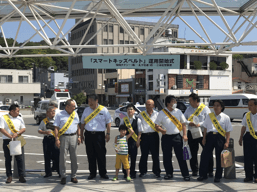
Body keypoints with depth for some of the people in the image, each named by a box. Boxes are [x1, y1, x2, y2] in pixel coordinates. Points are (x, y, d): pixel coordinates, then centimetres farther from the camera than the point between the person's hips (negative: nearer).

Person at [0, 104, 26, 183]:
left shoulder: (19, 119, 12)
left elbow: (23, 129, 7)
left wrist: (17, 133, -13)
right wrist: (10, 136, -17)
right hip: (7, 141, -2)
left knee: (19, 159, -2)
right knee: (8, 159, 3)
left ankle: (21, 176, 1)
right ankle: (9, 176, 10)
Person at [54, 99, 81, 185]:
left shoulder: (75, 114, 12)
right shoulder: (59, 115, -1)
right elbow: (56, 128, -3)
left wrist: (79, 137, 9)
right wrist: (57, 139, -10)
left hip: (73, 137, 4)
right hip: (64, 137, -3)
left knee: (74, 157, 6)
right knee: (63, 157, -1)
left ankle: (73, 176, 15)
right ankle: (63, 176, 8)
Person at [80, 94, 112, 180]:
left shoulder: (103, 110, 1)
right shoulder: (86, 110, 12)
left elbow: (108, 122, 3)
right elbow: (83, 123, 18)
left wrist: (108, 134, -2)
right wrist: (81, 134, 15)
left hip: (99, 134, -3)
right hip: (88, 135, 3)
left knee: (101, 155, 0)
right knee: (90, 155, 6)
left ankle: (103, 173, 11)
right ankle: (92, 173, 16)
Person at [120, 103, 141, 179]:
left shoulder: (138, 120, 2)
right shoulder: (123, 119, 5)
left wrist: (138, 141, -1)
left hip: (134, 141, -1)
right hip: (125, 140, 1)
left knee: (133, 158, 3)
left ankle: (132, 173, 15)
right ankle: (125, 173, 13)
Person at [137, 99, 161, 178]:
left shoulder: (157, 114, 9)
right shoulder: (142, 114, 9)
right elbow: (140, 127, 6)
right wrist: (138, 138, 1)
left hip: (154, 136, 0)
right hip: (144, 136, 0)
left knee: (155, 155, 1)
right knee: (144, 154, 4)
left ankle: (156, 171, 11)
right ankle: (143, 171, 14)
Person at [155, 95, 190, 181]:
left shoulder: (178, 112, 6)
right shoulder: (162, 113, 1)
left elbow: (183, 123, 10)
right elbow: (156, 125, 2)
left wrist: (185, 135, 1)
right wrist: (161, 130, -19)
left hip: (177, 136, 0)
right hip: (166, 137, 0)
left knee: (181, 156, -2)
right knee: (166, 157, 6)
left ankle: (186, 175, 3)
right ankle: (169, 173, 22)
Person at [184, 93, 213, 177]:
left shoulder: (205, 108, -2)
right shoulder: (189, 109, 10)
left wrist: (200, 124, -21)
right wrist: (189, 123, -14)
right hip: (191, 133, 4)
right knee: (193, 153, 7)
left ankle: (210, 171, 6)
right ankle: (194, 170, 18)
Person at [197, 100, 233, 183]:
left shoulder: (225, 117, 4)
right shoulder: (209, 116, 13)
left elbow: (228, 131, 3)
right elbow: (205, 128, 16)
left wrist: (227, 142, -5)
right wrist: (204, 138, 7)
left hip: (220, 137, -2)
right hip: (210, 136, 2)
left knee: (219, 158, 1)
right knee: (205, 155, 0)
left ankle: (218, 176, 13)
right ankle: (203, 174, 11)